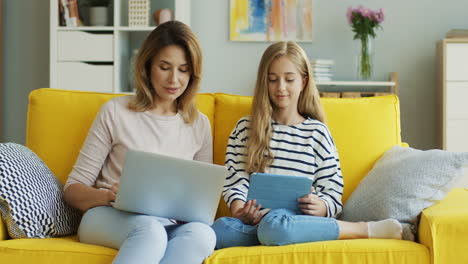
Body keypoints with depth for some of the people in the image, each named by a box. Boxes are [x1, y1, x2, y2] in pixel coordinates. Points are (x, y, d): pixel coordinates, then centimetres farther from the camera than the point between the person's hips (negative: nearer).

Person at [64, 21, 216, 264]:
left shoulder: (199, 124, 14)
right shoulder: (115, 112, 4)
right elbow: (73, 189, 5)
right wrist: (107, 196, -18)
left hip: (168, 225, 3)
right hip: (109, 217, -3)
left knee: (203, 234, -35)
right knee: (149, 230, -40)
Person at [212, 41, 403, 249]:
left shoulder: (316, 132, 12)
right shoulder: (245, 128, 16)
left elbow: (333, 191, 8)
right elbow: (235, 182, 6)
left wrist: (320, 207, -15)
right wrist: (239, 211, -15)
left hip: (296, 219, -3)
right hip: (254, 220, 3)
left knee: (274, 225, -41)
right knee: (218, 230, -34)